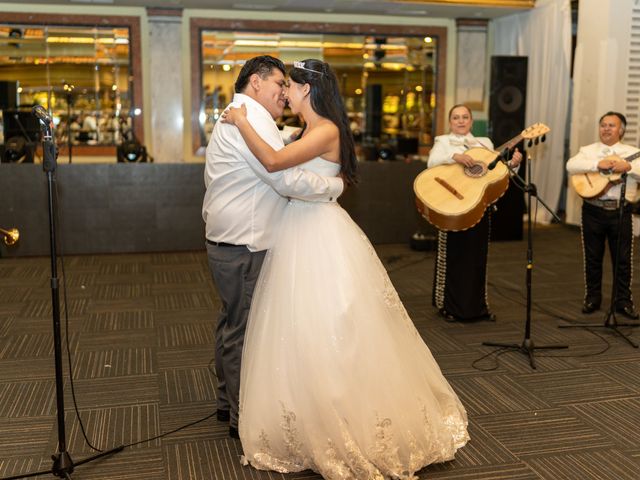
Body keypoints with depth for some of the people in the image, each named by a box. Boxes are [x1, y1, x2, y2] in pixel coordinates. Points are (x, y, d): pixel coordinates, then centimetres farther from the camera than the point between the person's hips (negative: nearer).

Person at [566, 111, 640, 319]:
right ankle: (592, 298, 22)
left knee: (623, 258, 5)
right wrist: (598, 165, -23)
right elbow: (571, 166, -13)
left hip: (620, 211, 0)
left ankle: (623, 301, 17)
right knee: (592, 257, 9)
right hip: (593, 210, 0)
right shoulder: (588, 151, 5)